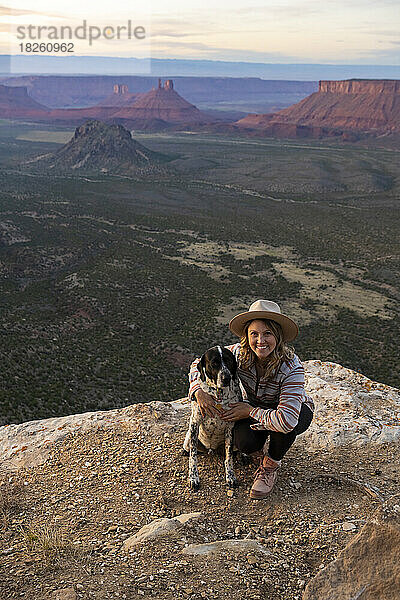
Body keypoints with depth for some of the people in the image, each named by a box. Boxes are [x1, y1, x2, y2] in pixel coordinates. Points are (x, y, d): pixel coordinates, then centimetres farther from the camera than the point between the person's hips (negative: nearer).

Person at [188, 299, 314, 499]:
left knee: (282, 426, -37)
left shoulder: (291, 367, -36)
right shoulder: (240, 353, -24)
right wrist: (199, 392, -27)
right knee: (243, 442, -28)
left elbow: (286, 420, -44)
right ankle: (261, 450, 10)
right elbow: (200, 363, -9)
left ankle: (270, 467, -5)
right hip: (255, 407, 2)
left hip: (297, 410, -2)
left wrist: (250, 412, -33)